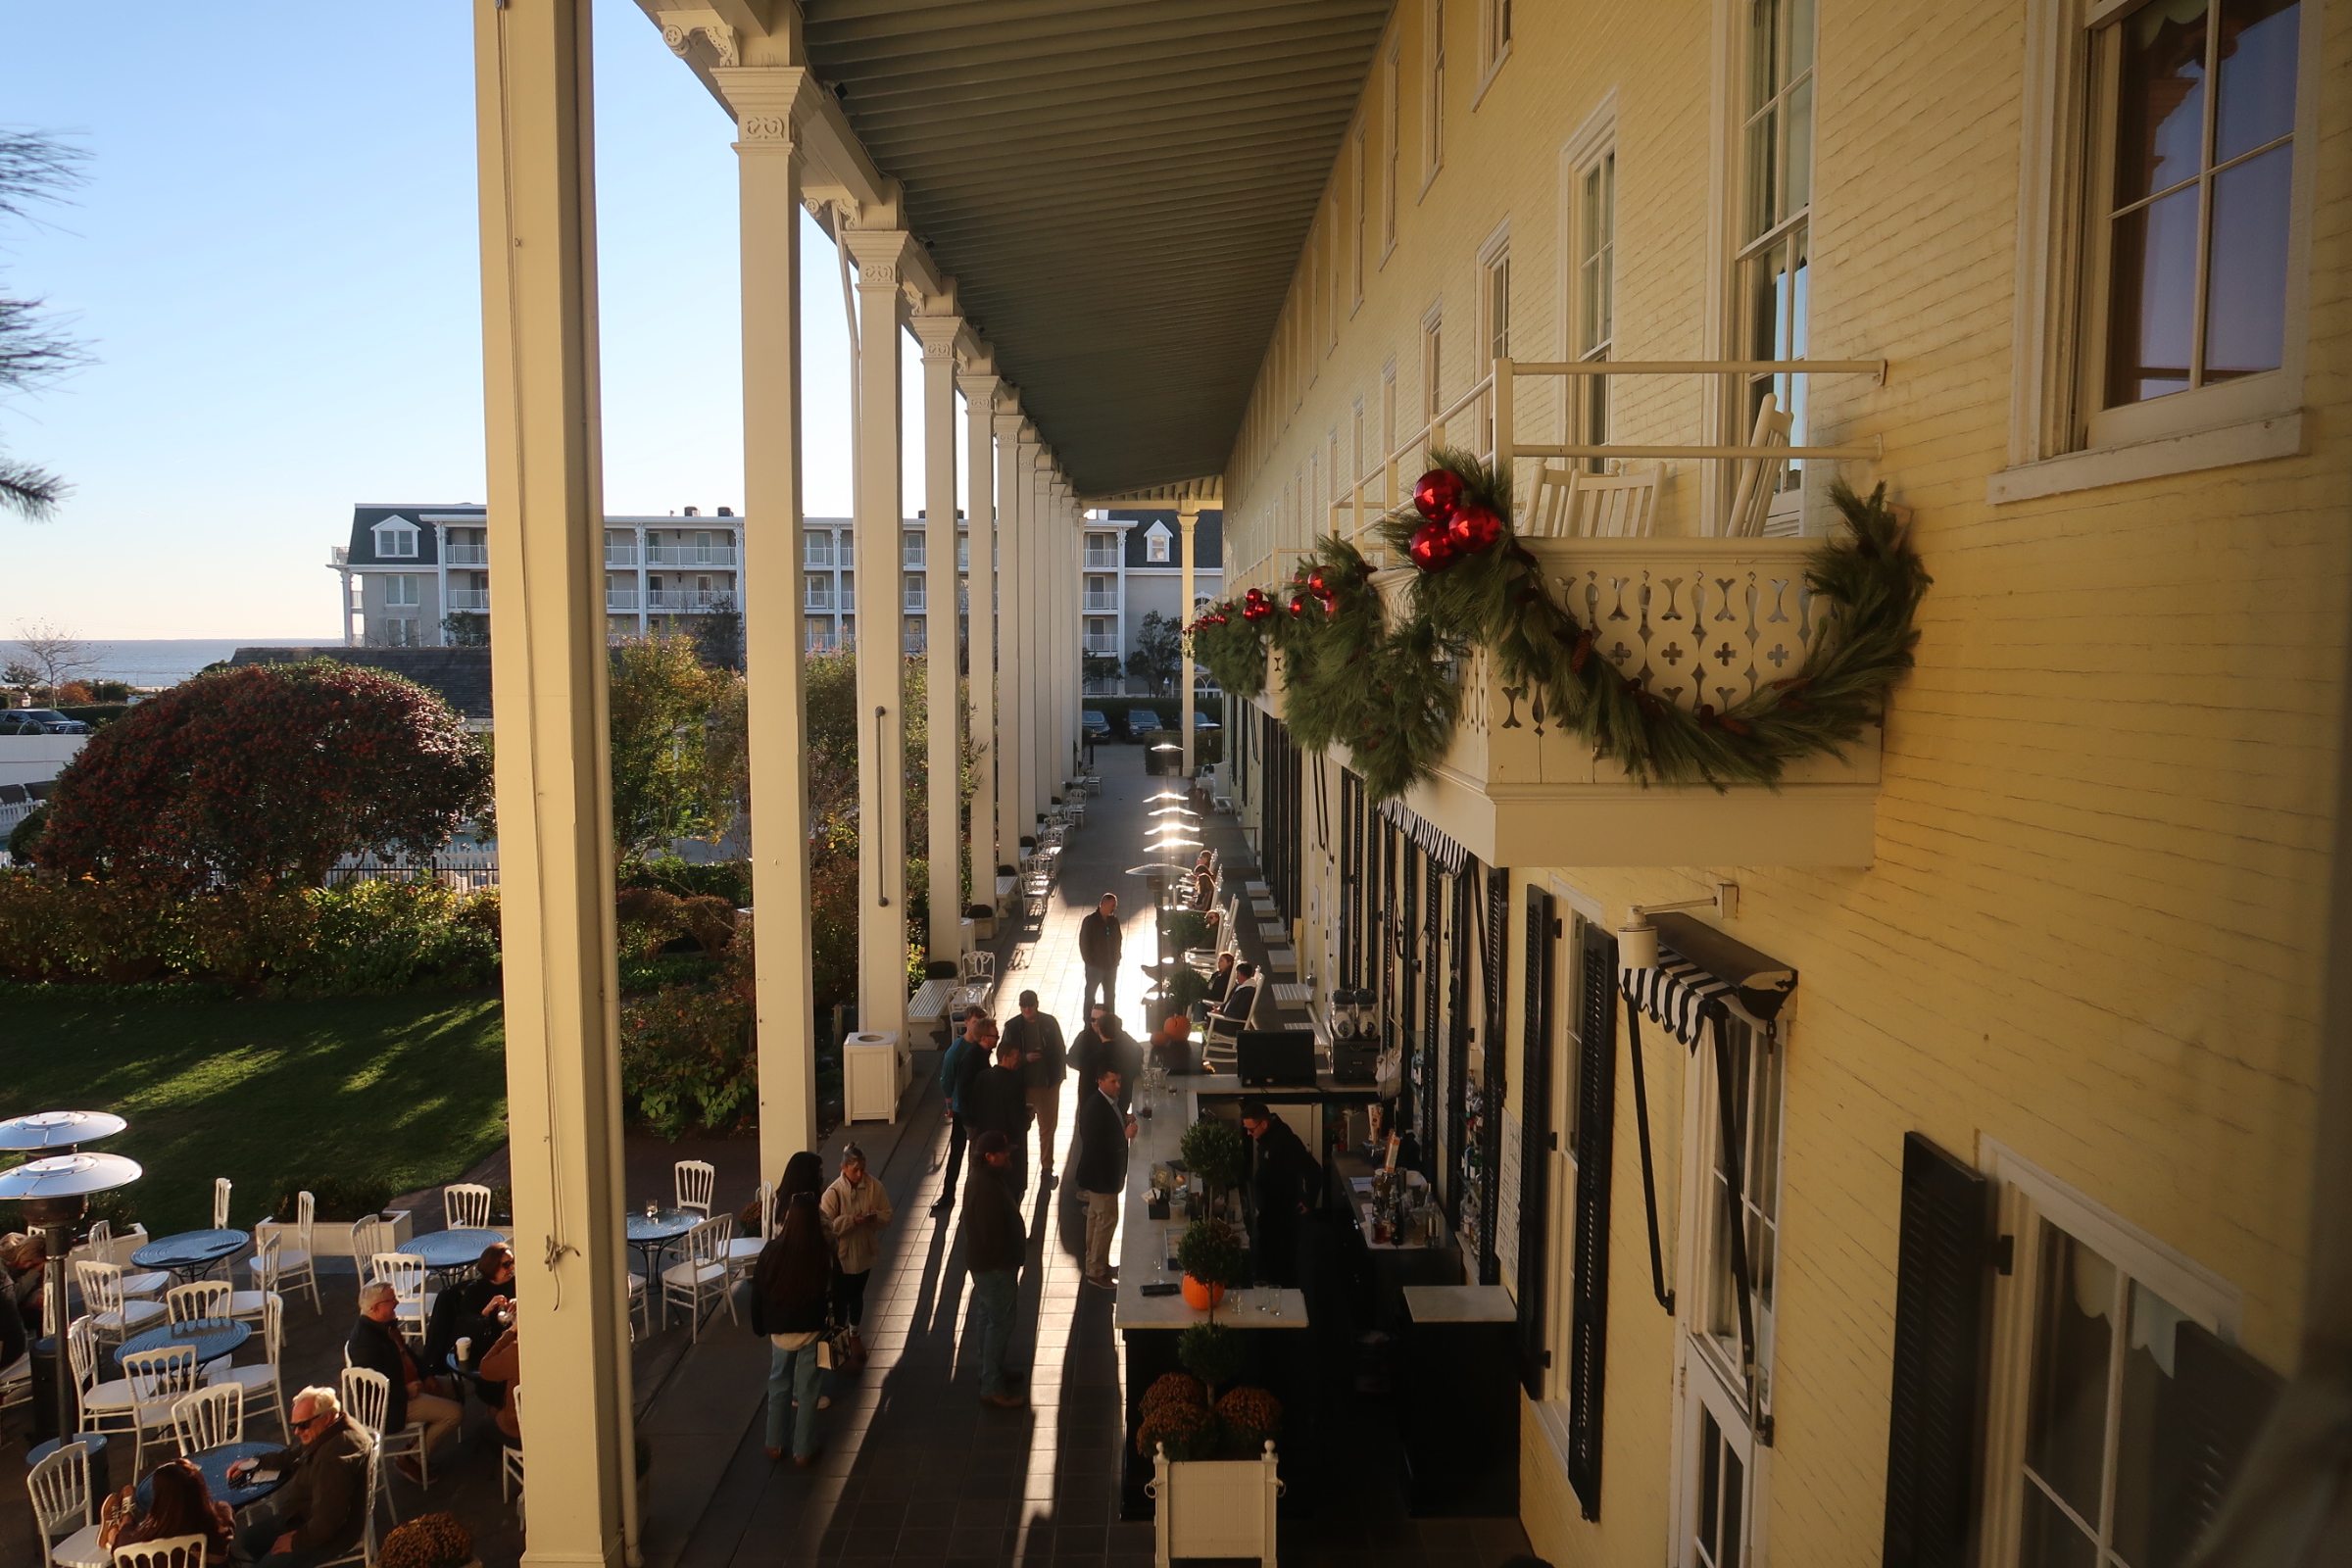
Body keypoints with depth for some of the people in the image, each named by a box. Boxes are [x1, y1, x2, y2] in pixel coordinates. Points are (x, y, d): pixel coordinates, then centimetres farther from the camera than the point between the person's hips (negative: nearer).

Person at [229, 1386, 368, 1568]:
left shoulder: (338, 1455, -35)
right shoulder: (327, 1434, -2)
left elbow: (328, 1521, -33)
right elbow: (294, 1457, 22)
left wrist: (298, 1541, -18)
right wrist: (255, 1462, 13)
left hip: (329, 1532, -11)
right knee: (248, 1541, 15)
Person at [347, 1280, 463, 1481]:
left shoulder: (386, 1325, 0)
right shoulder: (365, 1340, -30)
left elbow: (406, 1354, 14)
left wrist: (425, 1377, 4)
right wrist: (406, 1391, -22)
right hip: (393, 1406, -10)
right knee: (455, 1413, -14)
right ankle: (411, 1459, 3)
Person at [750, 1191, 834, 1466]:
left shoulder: (772, 1251, -17)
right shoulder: (824, 1252, -19)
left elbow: (758, 1291, -7)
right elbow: (832, 1289, -6)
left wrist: (759, 1326, 7)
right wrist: (832, 1325, 10)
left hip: (780, 1329, 1)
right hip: (811, 1330, -1)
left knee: (778, 1387, 20)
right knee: (806, 1391, 12)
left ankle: (774, 1445, 31)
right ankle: (803, 1451, 21)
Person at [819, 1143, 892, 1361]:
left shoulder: (874, 1186, -10)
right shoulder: (833, 1193, -21)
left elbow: (888, 1215, -3)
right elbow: (825, 1226, -21)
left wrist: (875, 1217, -24)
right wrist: (852, 1220, -30)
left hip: (864, 1253, 4)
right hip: (841, 1256, -4)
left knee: (857, 1296, 23)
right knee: (840, 1299, 10)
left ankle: (854, 1336, 43)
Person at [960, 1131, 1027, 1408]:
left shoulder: (985, 1179, 2)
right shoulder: (987, 1189, -30)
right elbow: (993, 1236, -27)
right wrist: (1020, 1247, -16)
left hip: (983, 1261, 10)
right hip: (995, 1265, -10)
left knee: (987, 1317, 22)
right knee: (1000, 1322, 0)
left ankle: (990, 1372, 37)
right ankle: (992, 1388, 10)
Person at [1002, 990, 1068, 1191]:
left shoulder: (1050, 1022, -5)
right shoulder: (1012, 1026, -7)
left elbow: (1060, 1051, 2)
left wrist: (1059, 1076, -1)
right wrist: (1025, 1058, -21)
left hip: (1048, 1083, 0)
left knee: (1048, 1128, 8)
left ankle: (1047, 1170, 20)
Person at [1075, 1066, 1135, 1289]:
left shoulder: (1110, 1101, 2)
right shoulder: (1095, 1107, -28)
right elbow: (1094, 1143, -29)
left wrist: (1124, 1121, -2)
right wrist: (1125, 1135, -28)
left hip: (1105, 1170, 10)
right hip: (1100, 1172, -10)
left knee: (1096, 1217, 21)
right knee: (1107, 1219, -2)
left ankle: (1095, 1263, 36)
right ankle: (1096, 1272, 9)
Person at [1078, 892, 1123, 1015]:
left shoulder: (1114, 921, 2)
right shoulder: (1090, 921, -13)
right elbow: (1083, 943, -11)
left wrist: (1116, 959, 5)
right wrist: (1089, 961, -12)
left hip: (1111, 966, 5)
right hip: (1095, 966, -5)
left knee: (1110, 996, 13)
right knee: (1090, 996, 5)